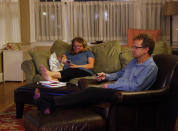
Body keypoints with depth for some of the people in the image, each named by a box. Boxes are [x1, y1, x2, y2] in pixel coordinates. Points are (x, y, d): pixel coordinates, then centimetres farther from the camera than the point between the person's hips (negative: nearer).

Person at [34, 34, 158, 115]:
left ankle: (52, 103, -29)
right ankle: (50, 106, -28)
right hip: (116, 89, 8)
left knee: (91, 91, -26)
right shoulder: (134, 61, 20)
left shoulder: (151, 67, -10)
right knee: (89, 94, -15)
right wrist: (107, 76, 15)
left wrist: (110, 86, -14)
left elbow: (135, 87, -20)